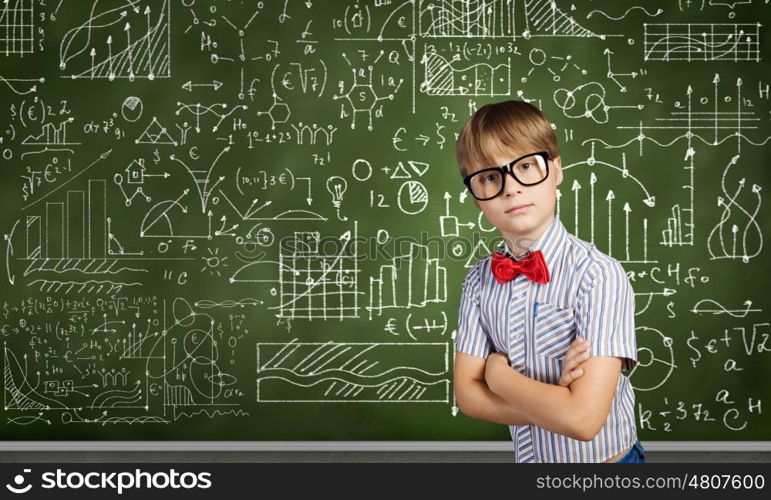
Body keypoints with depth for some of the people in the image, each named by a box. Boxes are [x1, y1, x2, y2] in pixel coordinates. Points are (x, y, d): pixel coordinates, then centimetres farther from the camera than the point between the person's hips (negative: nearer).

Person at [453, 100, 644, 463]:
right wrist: (552, 402, -22)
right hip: (528, 456, 4)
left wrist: (498, 374, -16)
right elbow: (467, 395, -8)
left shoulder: (598, 275, -23)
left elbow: (583, 418, -29)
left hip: (603, 456, -4)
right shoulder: (479, 281, -6)